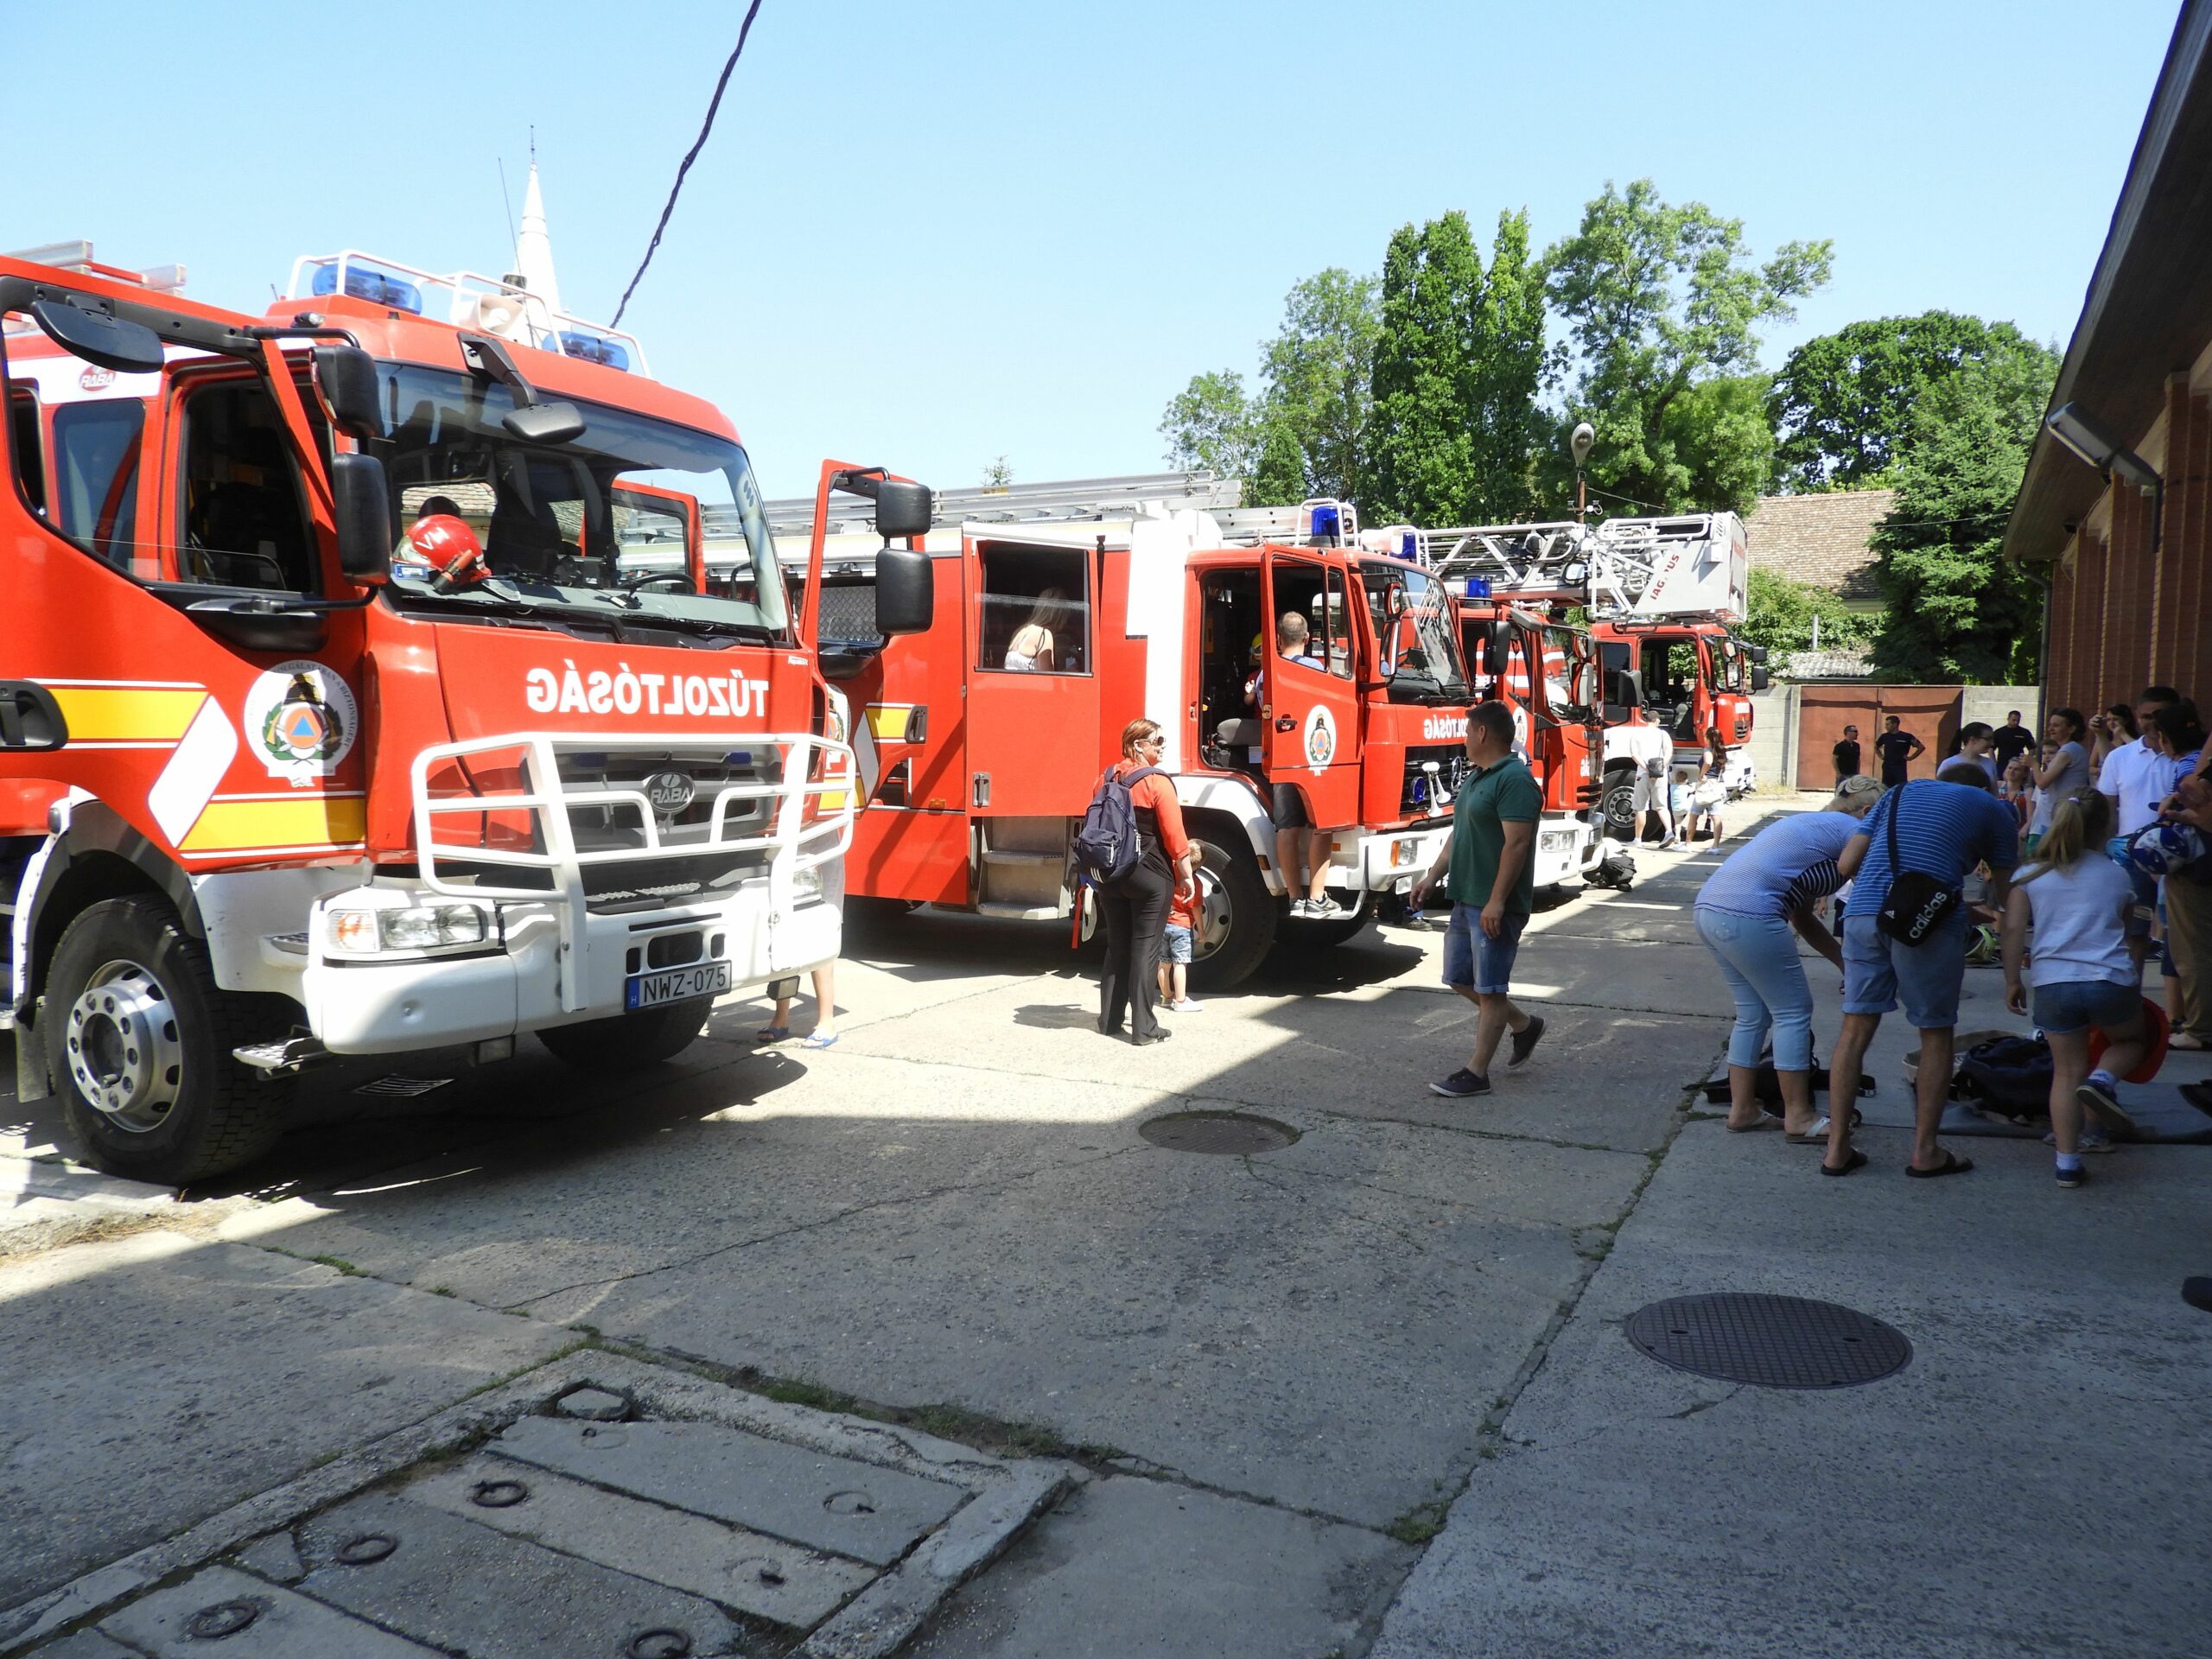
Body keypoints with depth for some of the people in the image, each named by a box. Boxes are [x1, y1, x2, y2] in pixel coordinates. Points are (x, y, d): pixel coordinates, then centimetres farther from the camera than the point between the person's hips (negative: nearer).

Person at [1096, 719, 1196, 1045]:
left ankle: (1109, 1020, 22)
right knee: (1145, 950, 0)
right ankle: (1143, 1029, 3)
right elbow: (1174, 834, -14)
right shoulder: (1156, 782, -13)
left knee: (1116, 947, 16)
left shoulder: (1106, 778, 5)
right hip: (1150, 876, -6)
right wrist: (1186, 874, -4)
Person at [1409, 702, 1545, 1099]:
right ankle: (1524, 1025, 34)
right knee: (1461, 979, 17)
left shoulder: (1515, 780, -17)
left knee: (1489, 989, -2)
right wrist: (1432, 876, 15)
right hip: (1466, 899, 10)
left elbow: (1516, 843, -23)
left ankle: (1476, 1073, 5)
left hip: (1495, 906, -10)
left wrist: (1497, 902, -26)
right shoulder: (1477, 778, 14)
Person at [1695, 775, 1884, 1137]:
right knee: (1793, 1013, 4)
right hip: (1748, 915, -9)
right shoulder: (1855, 830, 4)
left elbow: (1802, 919, 28)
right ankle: (1798, 1118, 10)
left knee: (1753, 1013, 18)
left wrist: (1844, 961, 27)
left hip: (1708, 908, 9)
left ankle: (1742, 1109, 23)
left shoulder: (1812, 825, 29)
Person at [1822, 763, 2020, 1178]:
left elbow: (1846, 862, 18)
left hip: (1864, 911, 3)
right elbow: (2004, 893, 19)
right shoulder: (1992, 807, 19)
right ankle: (1925, 1151, 17)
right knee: (1935, 1034, 12)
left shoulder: (1901, 793, 27)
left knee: (1856, 1028, 8)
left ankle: (1837, 1148, 10)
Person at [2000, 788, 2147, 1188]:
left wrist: (2013, 981, 4)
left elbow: (2013, 930, -1)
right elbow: (2127, 931, 20)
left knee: (2067, 1072, 11)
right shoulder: (2116, 876, 13)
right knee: (2131, 1040, 28)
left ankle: (2068, 1163, 6)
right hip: (2112, 979, 0)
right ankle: (2103, 1080, -4)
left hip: (2053, 983, 0)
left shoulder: (2031, 876, 8)